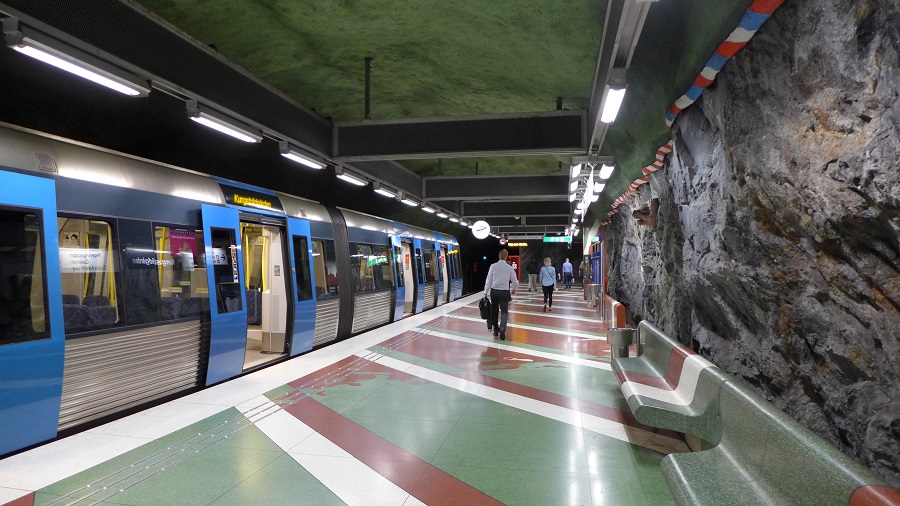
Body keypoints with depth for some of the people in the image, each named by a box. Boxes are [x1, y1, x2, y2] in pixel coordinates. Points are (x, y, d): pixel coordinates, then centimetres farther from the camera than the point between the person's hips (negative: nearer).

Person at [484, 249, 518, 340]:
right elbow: (515, 282, 5)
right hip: (504, 292, -1)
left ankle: (496, 330, 25)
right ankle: (502, 329, -18)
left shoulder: (493, 266, -5)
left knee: (494, 311, 16)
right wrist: (514, 289, 25)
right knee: (504, 312, 4)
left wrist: (485, 292, 4)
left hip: (494, 291, 1)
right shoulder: (510, 268, -4)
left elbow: (488, 280, -3)